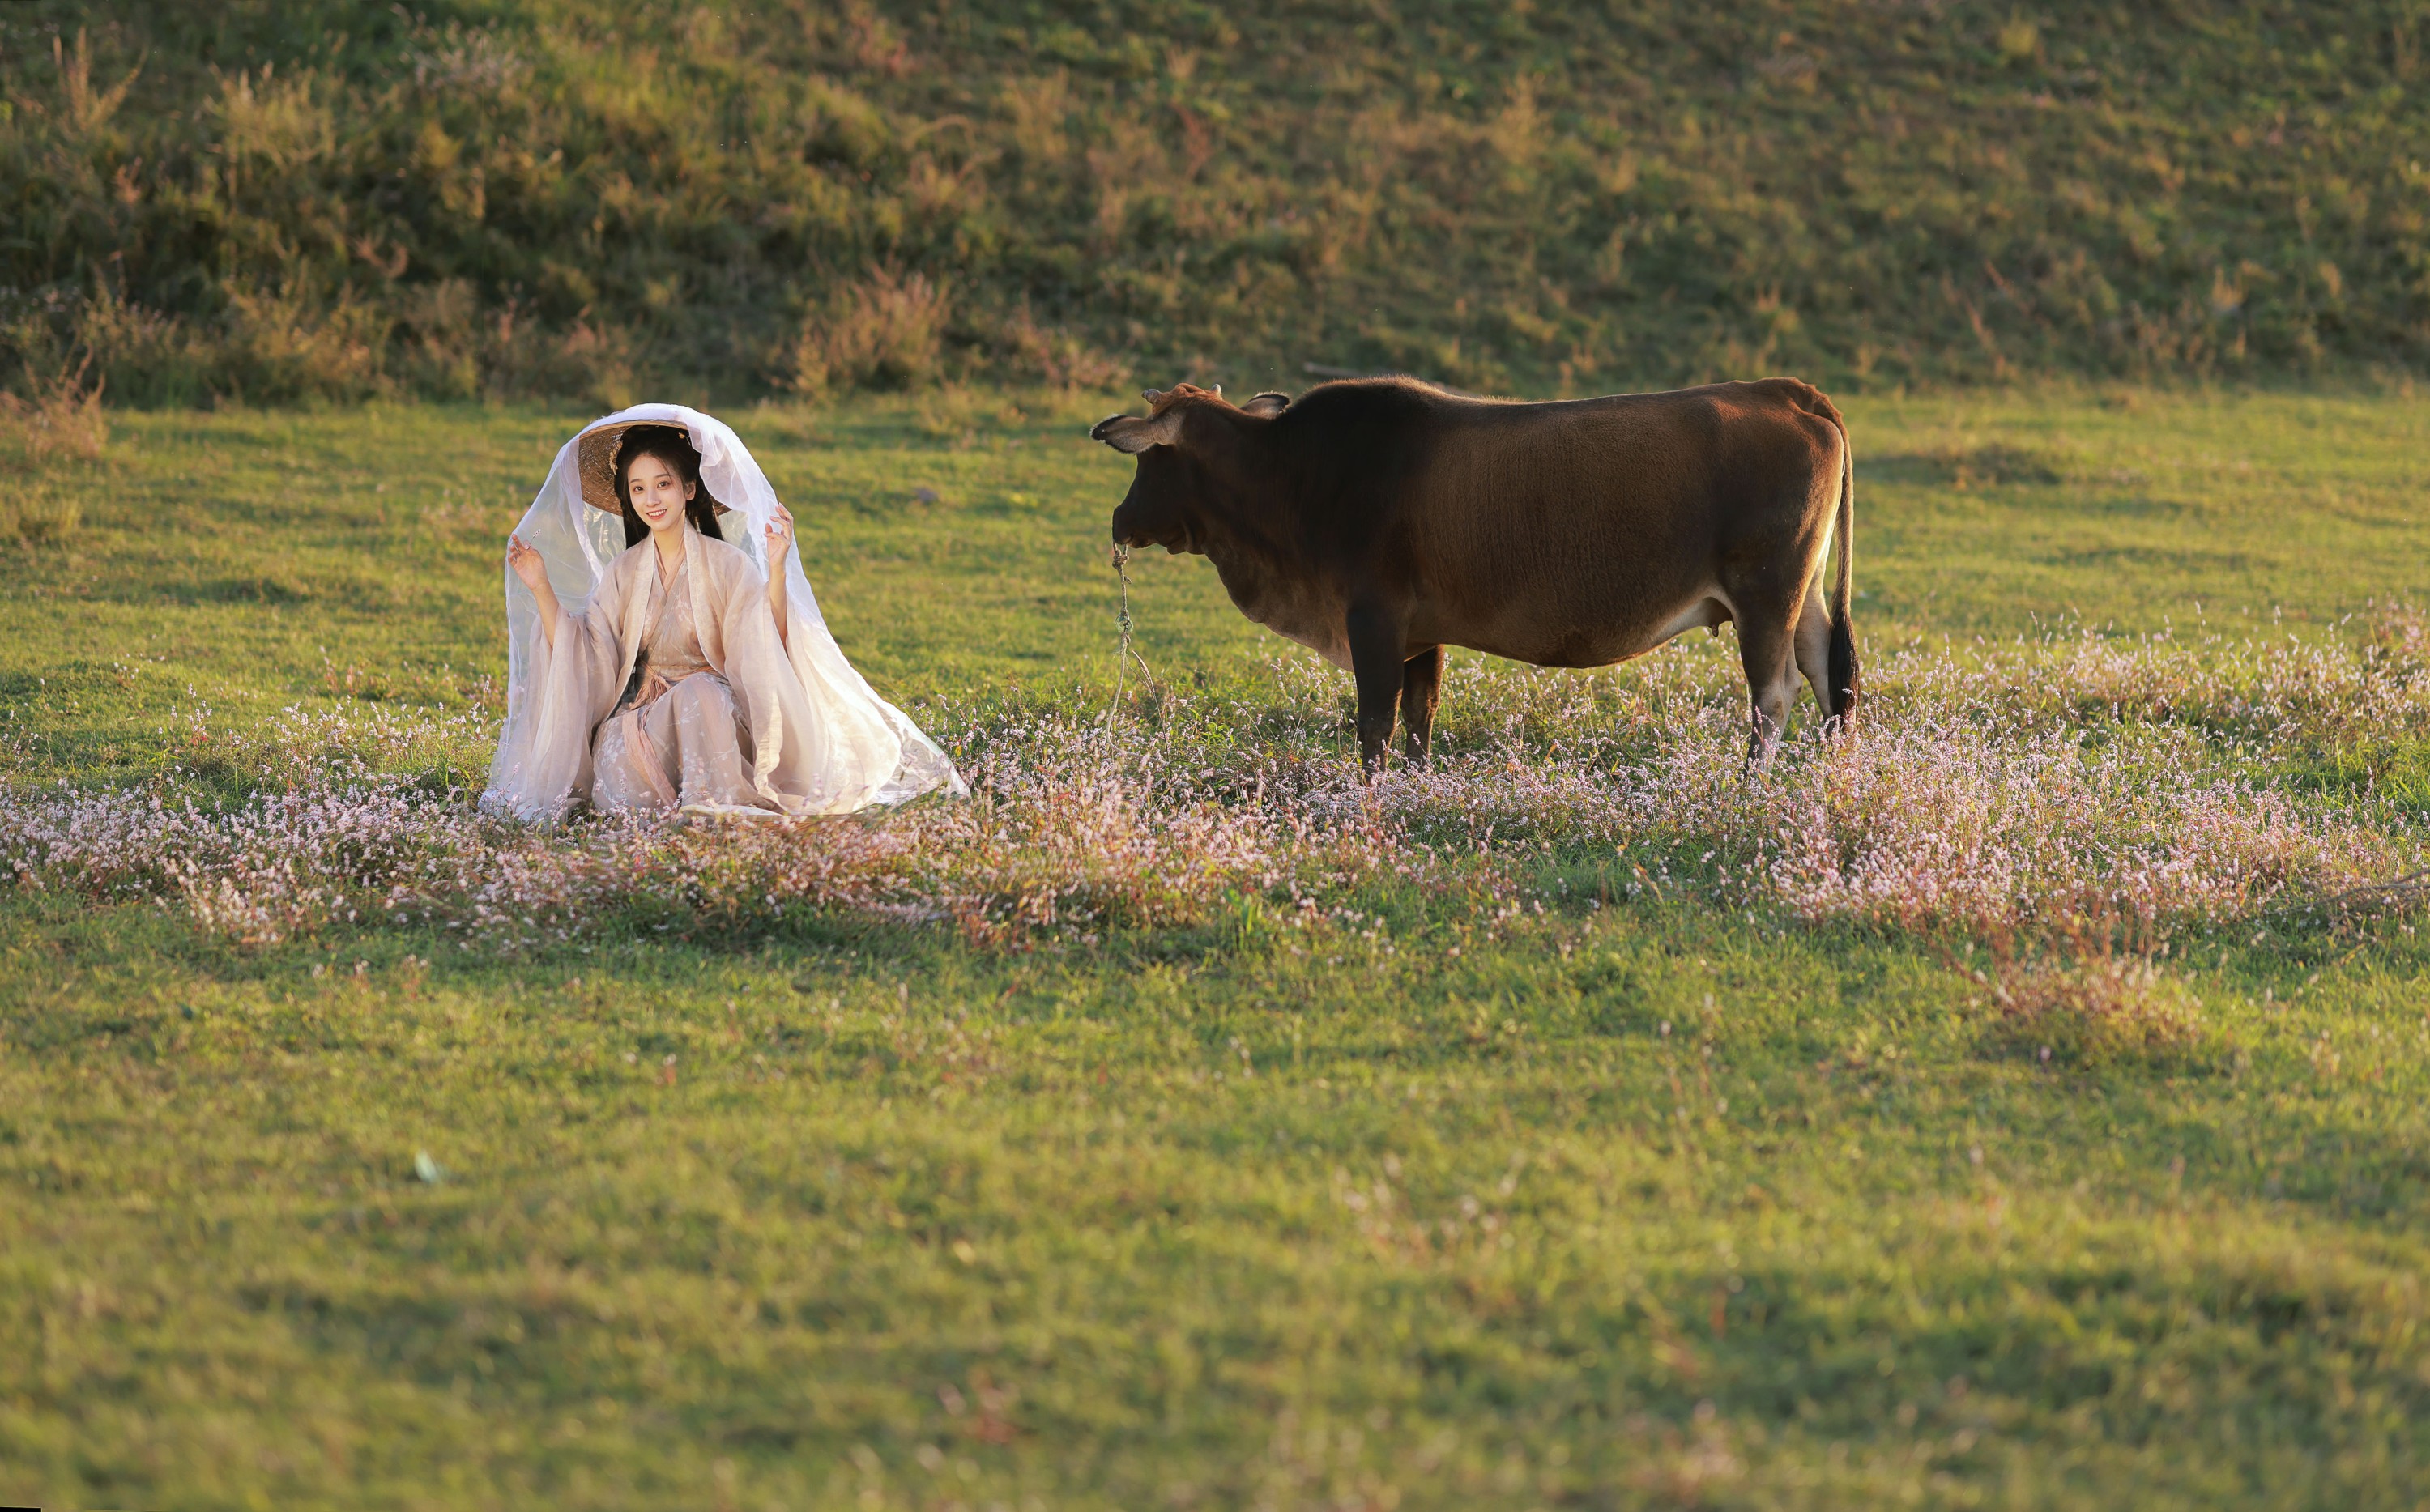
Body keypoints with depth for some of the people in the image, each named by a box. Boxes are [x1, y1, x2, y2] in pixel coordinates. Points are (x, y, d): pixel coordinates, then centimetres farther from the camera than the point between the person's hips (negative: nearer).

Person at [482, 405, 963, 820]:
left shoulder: (729, 565, -2)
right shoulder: (621, 574, 10)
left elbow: (766, 652, -15)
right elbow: (581, 660, 2)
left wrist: (777, 571, -27)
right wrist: (542, 589, -3)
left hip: (715, 710, -2)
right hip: (642, 713, 2)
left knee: (699, 692, -38)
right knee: (618, 751, -34)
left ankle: (711, 805, -28)